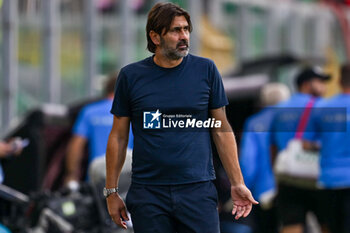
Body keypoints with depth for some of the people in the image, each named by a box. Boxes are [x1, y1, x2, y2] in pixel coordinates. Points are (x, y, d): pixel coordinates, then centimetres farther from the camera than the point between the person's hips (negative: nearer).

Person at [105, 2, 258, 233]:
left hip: (198, 189, 0)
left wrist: (238, 184, 3)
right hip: (148, 194, 0)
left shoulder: (206, 70, 3)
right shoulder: (131, 76, 3)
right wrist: (111, 191, 6)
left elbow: (222, 130, 7)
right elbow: (118, 136, 8)